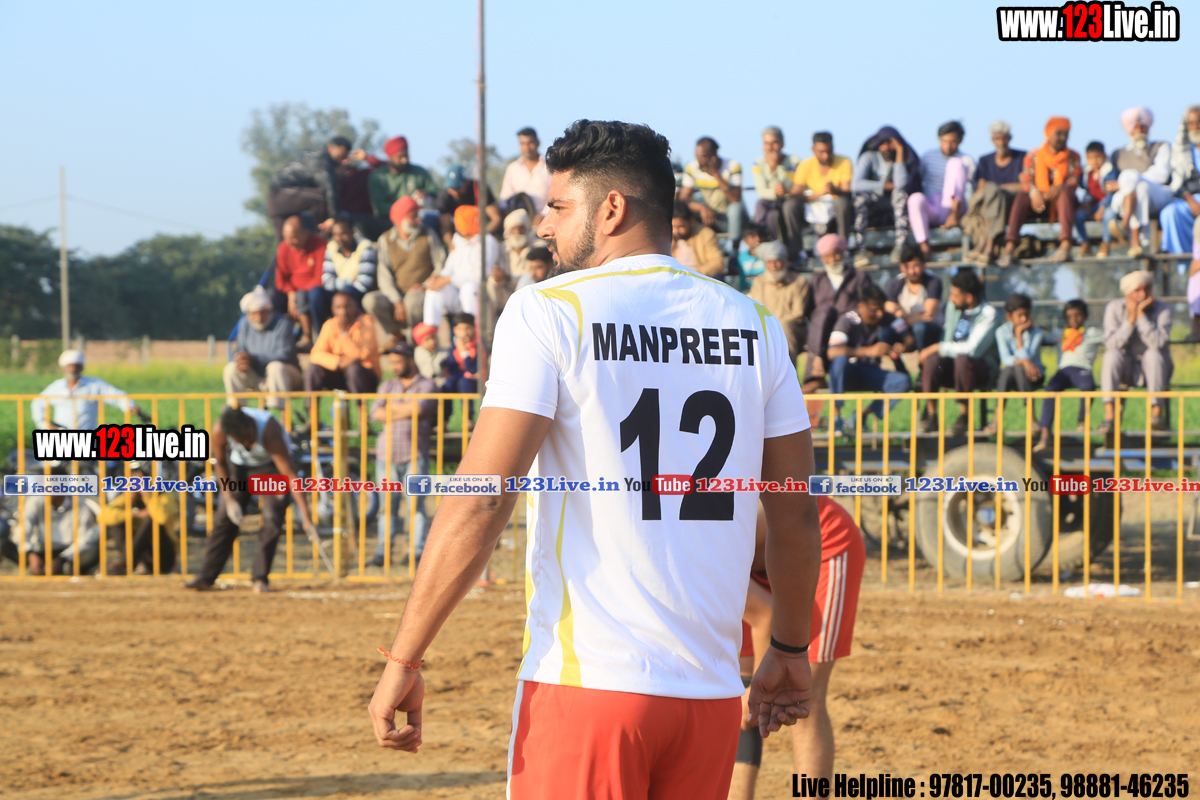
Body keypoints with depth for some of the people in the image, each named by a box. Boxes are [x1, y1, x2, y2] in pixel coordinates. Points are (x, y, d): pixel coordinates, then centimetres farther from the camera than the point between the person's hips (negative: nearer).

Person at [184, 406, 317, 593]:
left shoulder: (271, 433, -42)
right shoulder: (218, 431, -32)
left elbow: (290, 475, -42)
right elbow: (220, 463, -9)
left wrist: (306, 516, -45)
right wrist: (229, 498, -15)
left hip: (271, 465, -3)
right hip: (239, 464, 3)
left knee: (272, 518, -16)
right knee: (224, 519, -2)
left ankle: (260, 577, -6)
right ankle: (206, 577, 6)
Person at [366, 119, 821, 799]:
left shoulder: (548, 313, -5)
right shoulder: (755, 327, 9)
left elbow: (480, 505, -11)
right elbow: (797, 517, 13)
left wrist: (405, 660, -8)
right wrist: (789, 651, 27)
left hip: (585, 682, -5)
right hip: (712, 691, 5)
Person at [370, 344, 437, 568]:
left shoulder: (427, 385, 8)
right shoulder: (388, 386, 20)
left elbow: (419, 408, -11)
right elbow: (376, 413, 6)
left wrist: (393, 408, 1)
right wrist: (405, 411, -4)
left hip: (414, 454, -4)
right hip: (387, 453, 4)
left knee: (416, 503, -6)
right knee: (387, 504, 1)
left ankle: (418, 550, -4)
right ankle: (383, 551, 2)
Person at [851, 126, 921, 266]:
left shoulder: (907, 159, -2)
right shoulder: (869, 157, -2)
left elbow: (901, 184, -23)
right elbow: (855, 184, -18)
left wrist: (900, 153, -21)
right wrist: (887, 186, -18)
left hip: (896, 207, 0)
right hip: (873, 212, 0)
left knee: (901, 193, -32)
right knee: (861, 197, -32)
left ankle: (899, 248, -42)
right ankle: (860, 251, -39)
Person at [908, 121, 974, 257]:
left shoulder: (966, 161, 8)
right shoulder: (928, 156, 15)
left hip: (952, 207, -1)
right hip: (931, 209, 1)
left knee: (955, 164, -18)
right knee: (915, 198, -35)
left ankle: (954, 214, -33)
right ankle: (924, 248, -43)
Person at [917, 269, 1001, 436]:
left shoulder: (989, 315, -12)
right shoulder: (952, 307, 10)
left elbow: (972, 349, -22)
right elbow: (945, 333, 25)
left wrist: (939, 348, -18)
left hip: (982, 368, -5)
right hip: (952, 367, 5)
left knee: (962, 359, -40)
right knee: (932, 360, -30)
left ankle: (963, 416, -27)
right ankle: (930, 415, -22)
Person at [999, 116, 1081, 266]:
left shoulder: (1073, 157, 10)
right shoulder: (1032, 156, 8)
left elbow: (1074, 181, -5)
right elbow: (1026, 181, -5)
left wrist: (1060, 187, -28)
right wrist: (1034, 192, -29)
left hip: (1061, 204, 0)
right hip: (1038, 203, 0)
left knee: (1065, 193, -34)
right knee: (1021, 196, -30)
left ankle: (1065, 246, -50)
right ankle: (1009, 247, -45)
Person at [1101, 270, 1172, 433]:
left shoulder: (1163, 309, -12)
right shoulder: (1114, 308, -8)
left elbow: (1158, 343, -27)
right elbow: (1111, 344, -20)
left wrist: (1141, 315, -29)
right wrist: (1130, 319, -27)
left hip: (1154, 368, -1)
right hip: (1127, 369, 1)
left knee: (1153, 354, -32)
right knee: (1112, 355, -28)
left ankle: (1157, 412, -31)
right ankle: (1109, 415, -34)